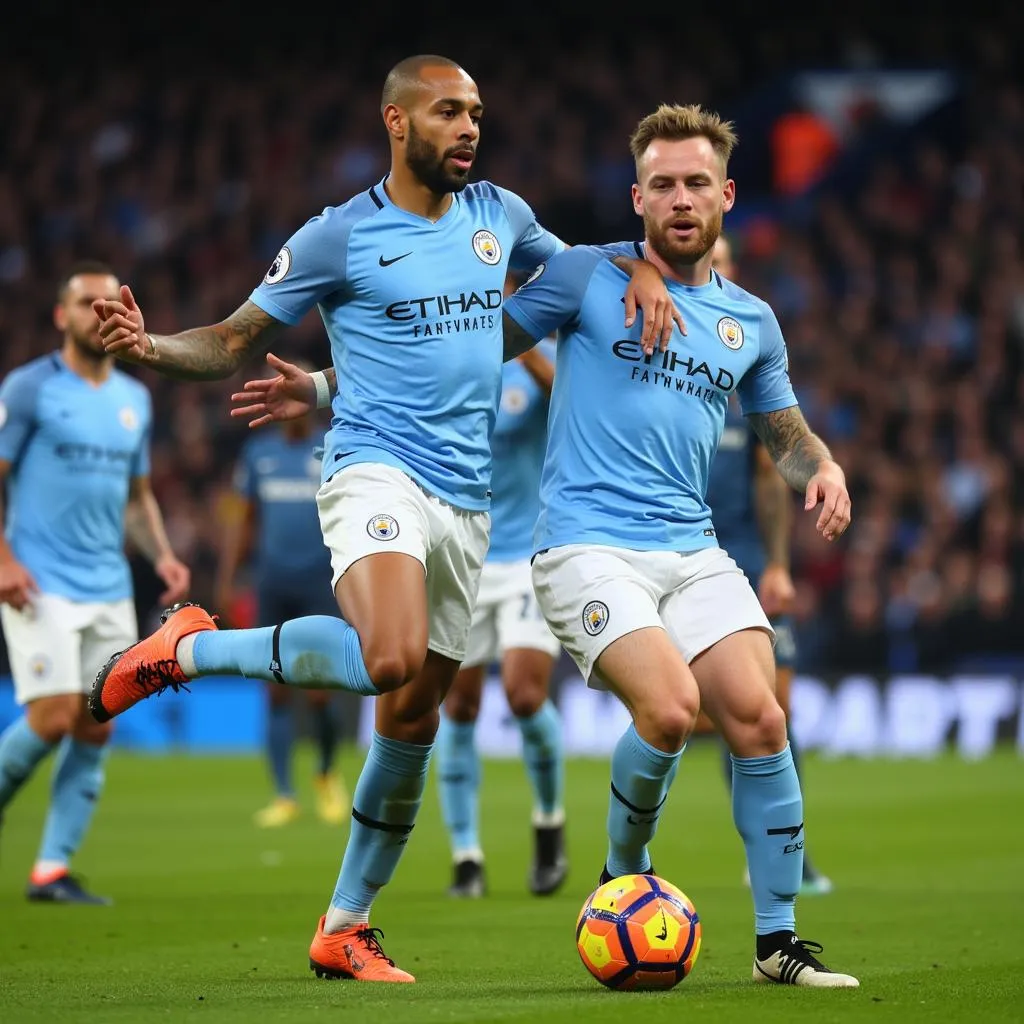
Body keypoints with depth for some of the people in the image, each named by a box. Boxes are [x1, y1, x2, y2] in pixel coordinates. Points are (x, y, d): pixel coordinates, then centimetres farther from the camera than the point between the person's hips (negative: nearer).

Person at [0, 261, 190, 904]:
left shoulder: (135, 399, 14)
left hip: (110, 591, 6)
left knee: (95, 731, 0)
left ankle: (53, 870, 4)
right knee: (53, 719, -15)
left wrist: (162, 555, 7)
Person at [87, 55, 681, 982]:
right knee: (393, 659, -33)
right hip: (377, 475, -6)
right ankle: (192, 649, -10)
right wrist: (149, 349, -18)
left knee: (412, 721, 8)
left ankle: (345, 929, 18)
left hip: (466, 499, 6)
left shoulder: (500, 216, 12)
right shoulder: (338, 237, -3)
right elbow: (237, 343, 2)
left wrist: (639, 274, 9)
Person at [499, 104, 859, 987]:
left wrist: (823, 469, 4)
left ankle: (777, 940, 0)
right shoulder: (586, 277, 1)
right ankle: (623, 875, 4)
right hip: (587, 544, -4)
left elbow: (786, 434, 27)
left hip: (693, 550, 4)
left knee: (758, 719, -12)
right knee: (671, 707, -25)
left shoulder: (750, 321, 15)